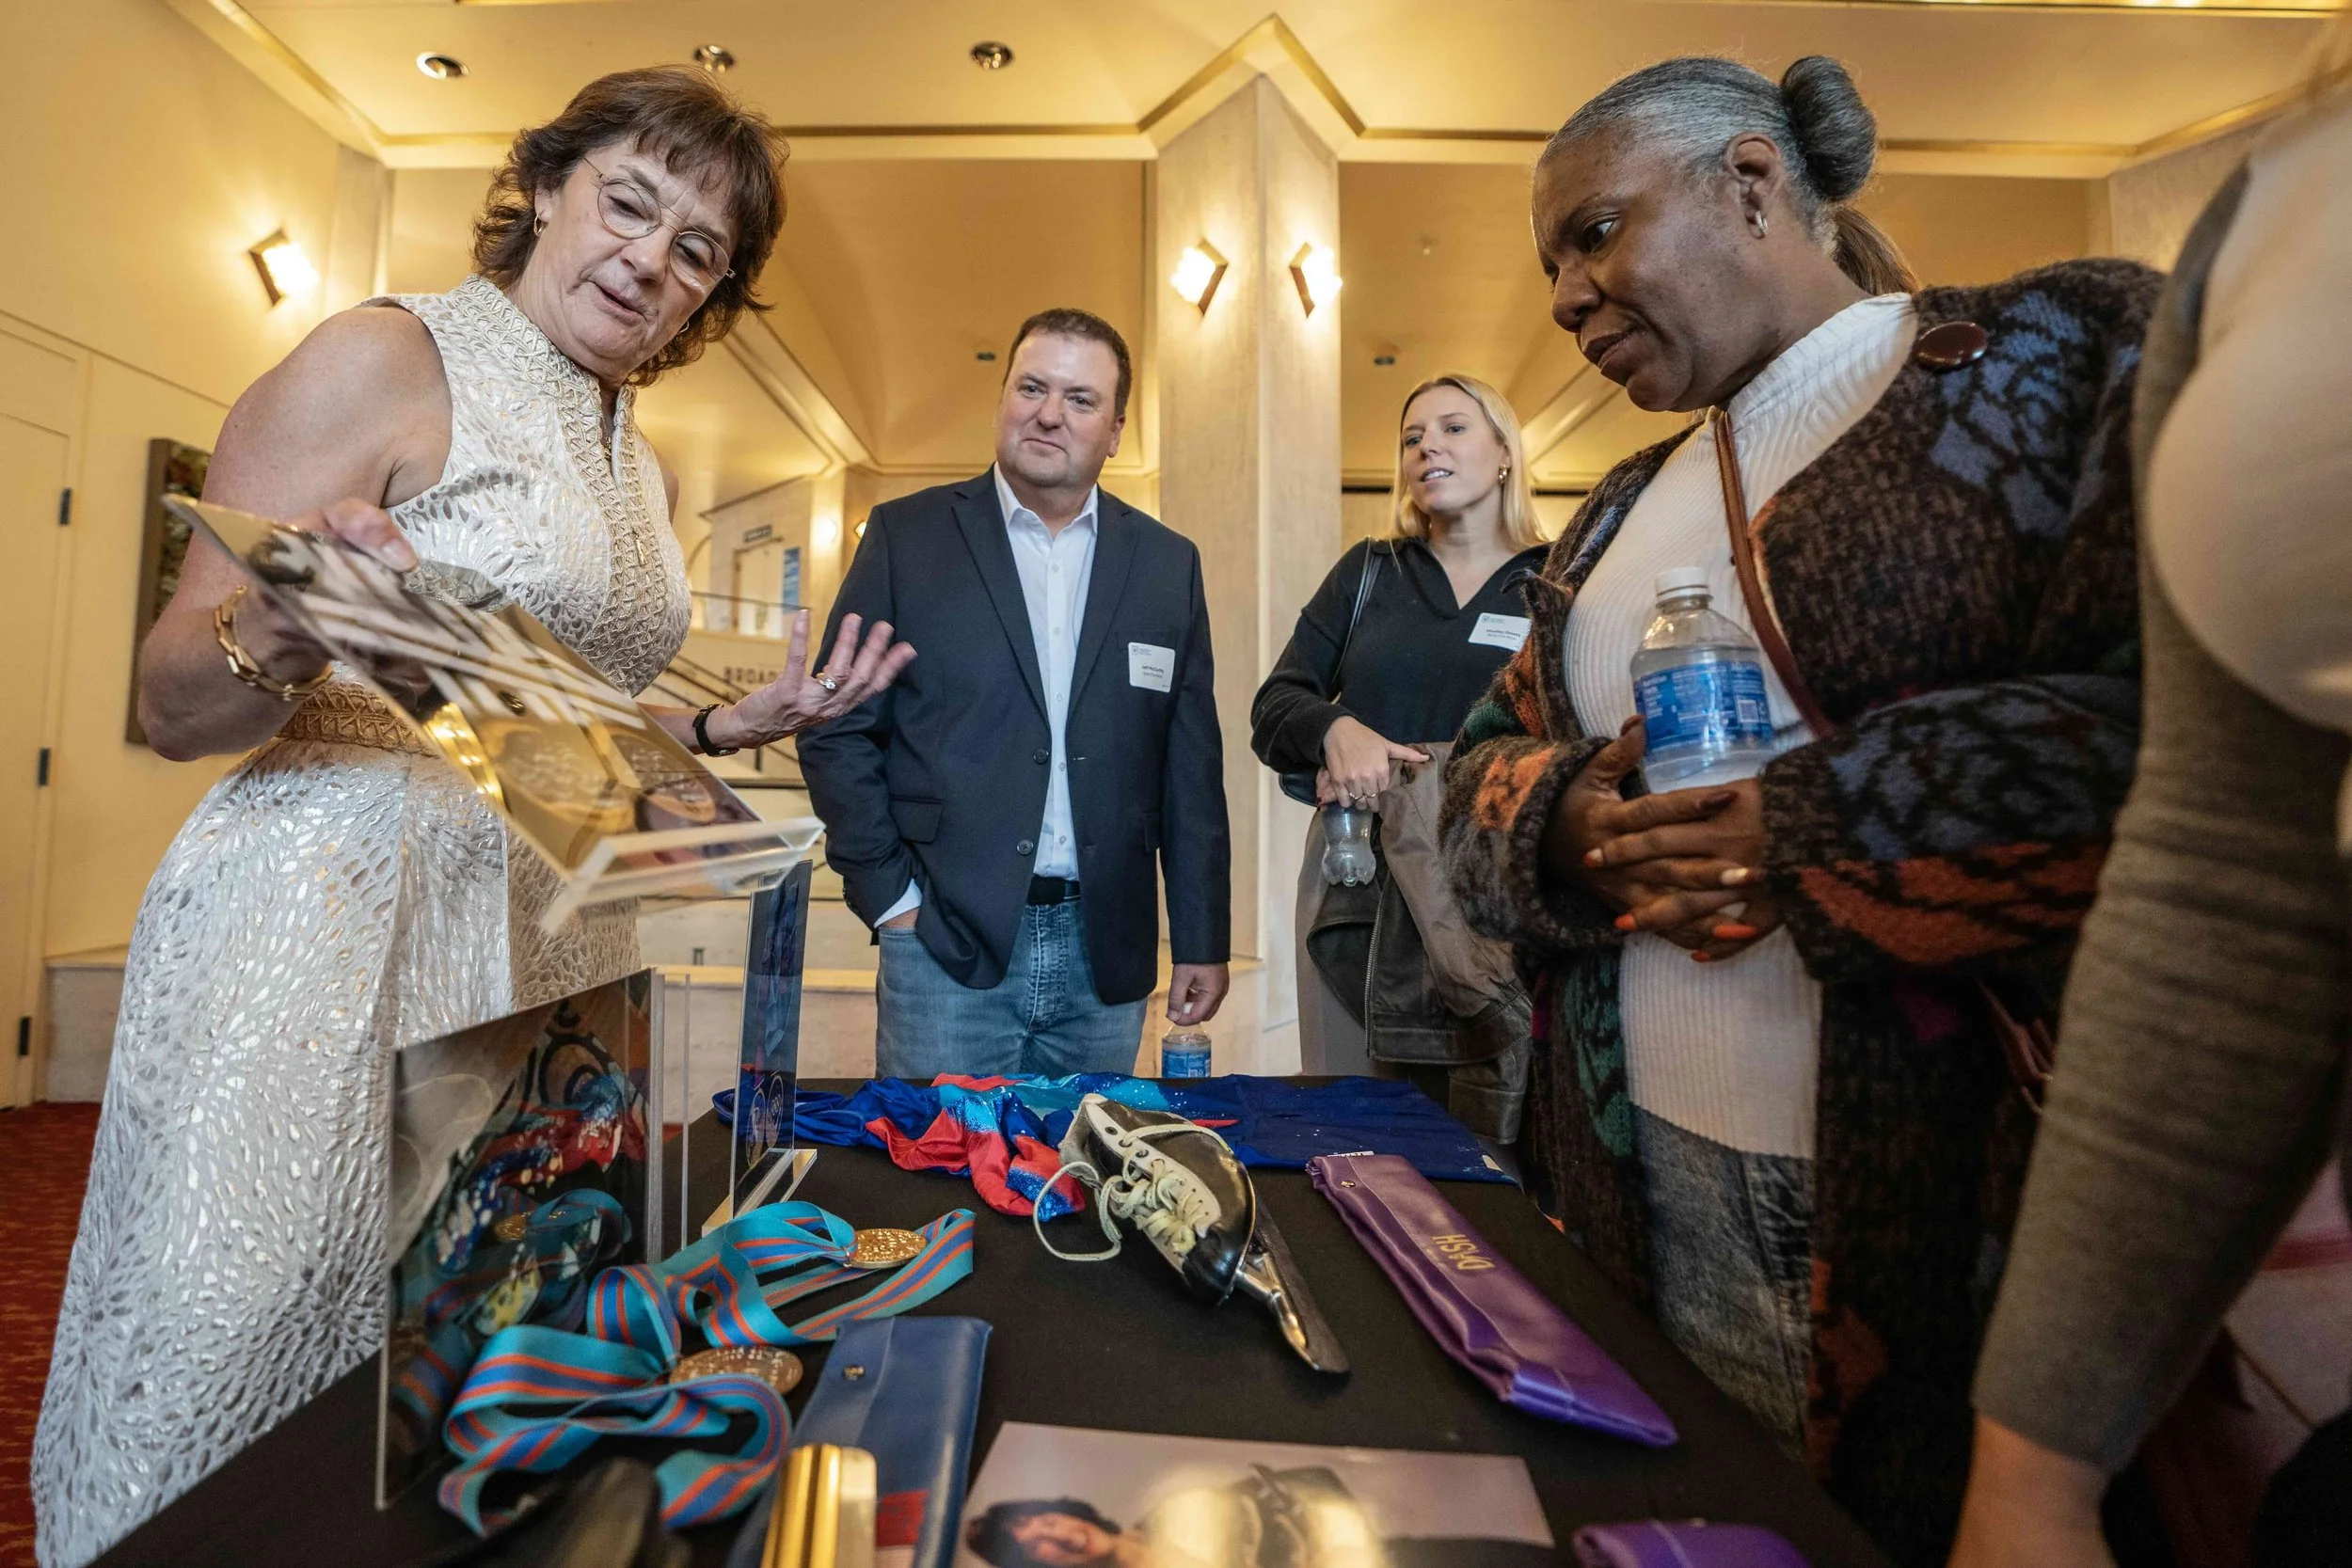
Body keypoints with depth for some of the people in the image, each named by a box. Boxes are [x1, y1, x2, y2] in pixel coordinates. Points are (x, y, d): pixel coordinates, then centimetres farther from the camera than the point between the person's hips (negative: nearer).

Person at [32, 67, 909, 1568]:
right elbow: (173, 705, -7)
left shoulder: (645, 467, 15)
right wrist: (276, 640, -28)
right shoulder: (383, 358, -4)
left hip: (558, 950, 6)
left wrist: (749, 718, 7)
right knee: (225, 1429, 6)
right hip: (328, 934, -5)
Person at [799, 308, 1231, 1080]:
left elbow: (1191, 767, 6)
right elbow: (838, 730, 2)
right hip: (946, 943, -2)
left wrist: (1202, 940, 5)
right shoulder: (907, 536, 2)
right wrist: (888, 893, -5)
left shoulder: (1168, 564, 7)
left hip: (1106, 955, 2)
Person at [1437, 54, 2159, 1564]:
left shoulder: (2066, 350, -1)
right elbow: (1490, 763, 11)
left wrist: (1813, 835, -20)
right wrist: (1566, 828, -10)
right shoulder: (1625, 509, 14)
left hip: (1961, 1185, -4)